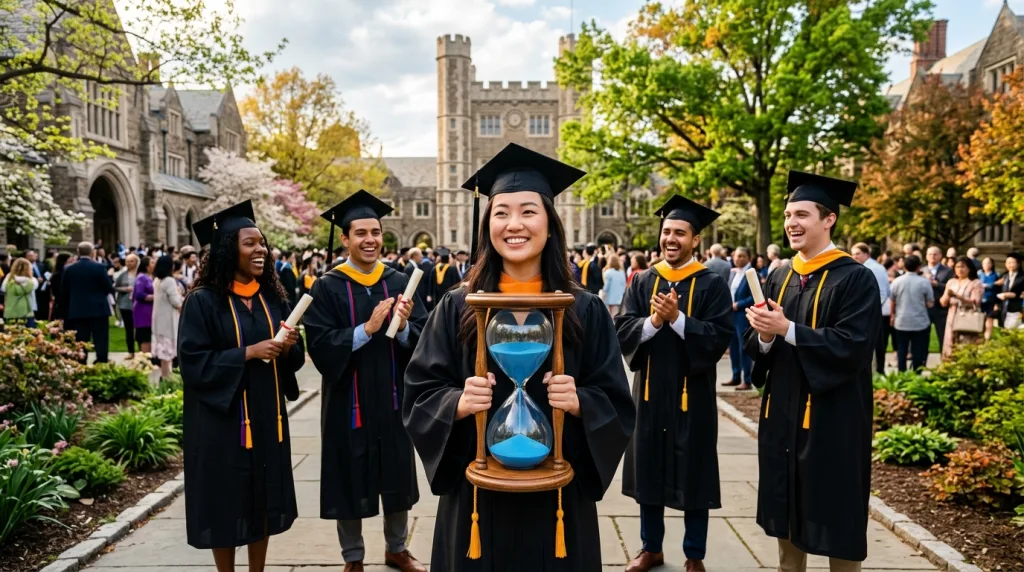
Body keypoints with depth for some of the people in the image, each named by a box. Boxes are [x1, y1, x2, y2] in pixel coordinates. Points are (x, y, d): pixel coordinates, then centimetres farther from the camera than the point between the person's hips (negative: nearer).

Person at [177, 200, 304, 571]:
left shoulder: (272, 297, 6)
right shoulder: (203, 301, -10)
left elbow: (293, 358, 10)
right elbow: (193, 362, -15)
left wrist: (289, 346, -12)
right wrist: (247, 353, -22)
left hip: (267, 415, 5)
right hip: (223, 420, -5)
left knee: (263, 499, 12)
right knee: (227, 502, 5)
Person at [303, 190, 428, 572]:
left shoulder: (400, 282, 2)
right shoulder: (327, 287, -6)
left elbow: (424, 338, -5)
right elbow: (319, 346, -16)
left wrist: (403, 327, -25)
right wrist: (367, 329, -26)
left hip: (393, 398, 3)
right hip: (349, 401, -2)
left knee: (397, 477, 15)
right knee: (350, 481, 9)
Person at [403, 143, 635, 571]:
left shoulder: (585, 310, -3)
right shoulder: (457, 308, -2)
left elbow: (617, 405, -1)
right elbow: (419, 397, -1)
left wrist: (579, 403, -20)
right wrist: (458, 403, -20)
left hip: (557, 493, 0)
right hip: (477, 494, 0)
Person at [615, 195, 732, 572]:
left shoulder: (712, 285, -4)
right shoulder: (642, 282, 6)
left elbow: (720, 337, -15)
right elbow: (622, 330, -3)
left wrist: (677, 318, -24)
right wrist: (652, 321, -21)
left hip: (692, 393, -3)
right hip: (650, 389, 3)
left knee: (692, 476, 7)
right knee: (649, 471, 12)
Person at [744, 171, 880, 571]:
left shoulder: (855, 278, -10)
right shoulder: (778, 278, 9)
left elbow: (852, 346, -20)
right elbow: (756, 346, 8)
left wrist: (787, 330, -23)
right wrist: (764, 335, -14)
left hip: (832, 419, -6)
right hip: (782, 416, 6)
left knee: (835, 526, 6)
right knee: (787, 522, 15)